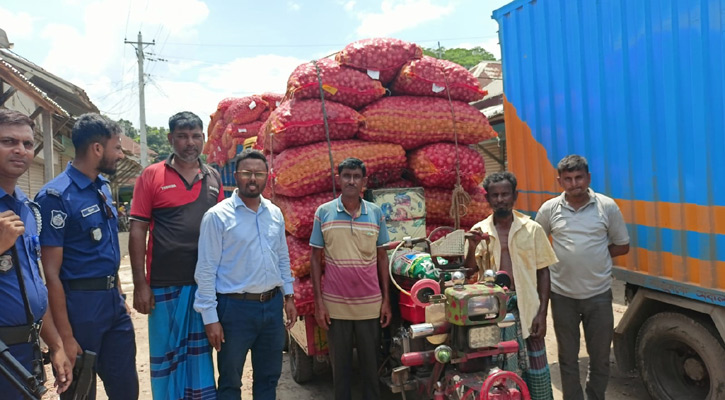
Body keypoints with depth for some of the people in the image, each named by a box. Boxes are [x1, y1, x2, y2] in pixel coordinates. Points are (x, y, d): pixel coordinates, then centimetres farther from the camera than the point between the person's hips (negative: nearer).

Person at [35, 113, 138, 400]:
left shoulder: (103, 188, 8)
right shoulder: (56, 196, -16)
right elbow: (51, 273, -17)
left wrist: (118, 296, 17)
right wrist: (65, 337, -17)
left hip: (113, 302, 7)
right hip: (80, 305, -7)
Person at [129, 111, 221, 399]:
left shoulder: (213, 178, 8)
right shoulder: (152, 176, -3)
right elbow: (137, 231, -4)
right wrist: (140, 284, -9)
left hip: (205, 283, 3)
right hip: (165, 284, -3)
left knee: (200, 352, 14)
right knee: (166, 353, 9)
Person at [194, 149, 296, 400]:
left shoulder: (275, 214, 6)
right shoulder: (217, 216, -11)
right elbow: (206, 270, -11)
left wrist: (288, 296, 12)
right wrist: (210, 317, -13)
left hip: (273, 305, 5)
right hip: (236, 308, -5)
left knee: (269, 378, 18)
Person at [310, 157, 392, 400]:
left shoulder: (376, 213, 2)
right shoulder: (323, 212, -2)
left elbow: (382, 257, 7)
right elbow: (315, 258, 1)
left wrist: (386, 299, 4)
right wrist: (318, 301, -4)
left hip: (370, 305, 1)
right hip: (335, 305, -1)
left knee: (371, 364, 12)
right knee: (340, 365, 12)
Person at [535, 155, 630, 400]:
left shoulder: (607, 207, -3)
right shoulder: (549, 209, -2)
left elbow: (622, 246, 5)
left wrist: (594, 256, -4)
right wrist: (557, 258, -3)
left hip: (599, 294, 0)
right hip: (562, 296, 0)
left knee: (600, 356, 13)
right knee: (568, 357, 12)